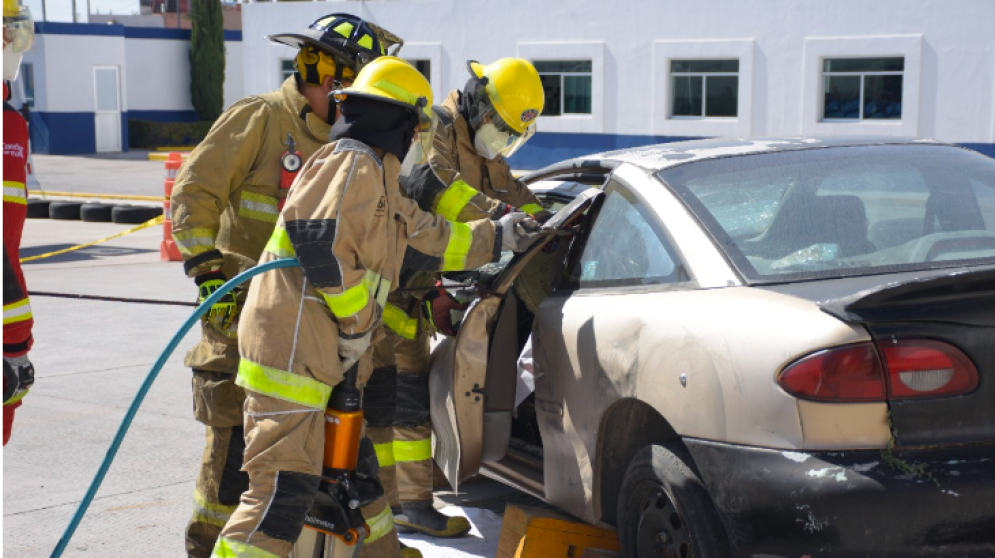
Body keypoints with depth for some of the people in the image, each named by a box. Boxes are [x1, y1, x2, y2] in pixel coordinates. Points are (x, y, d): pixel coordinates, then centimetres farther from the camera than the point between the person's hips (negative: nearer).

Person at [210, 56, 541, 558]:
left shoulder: (377, 180, 21)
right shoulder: (353, 165, -11)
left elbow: (429, 239, 32)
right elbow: (322, 244, -24)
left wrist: (496, 237, 39)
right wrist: (357, 322, -15)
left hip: (324, 359, 10)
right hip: (292, 352, -10)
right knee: (283, 489, -12)